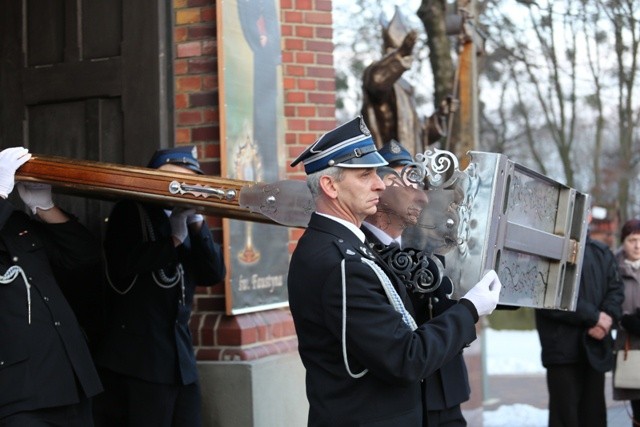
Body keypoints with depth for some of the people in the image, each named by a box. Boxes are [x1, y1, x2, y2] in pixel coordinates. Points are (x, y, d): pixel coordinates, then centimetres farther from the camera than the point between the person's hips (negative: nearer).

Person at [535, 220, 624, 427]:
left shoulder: (602, 252, 14)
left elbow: (616, 289, 11)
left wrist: (608, 317, -10)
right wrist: (593, 317, -14)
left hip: (596, 347, 6)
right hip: (563, 348, -5)